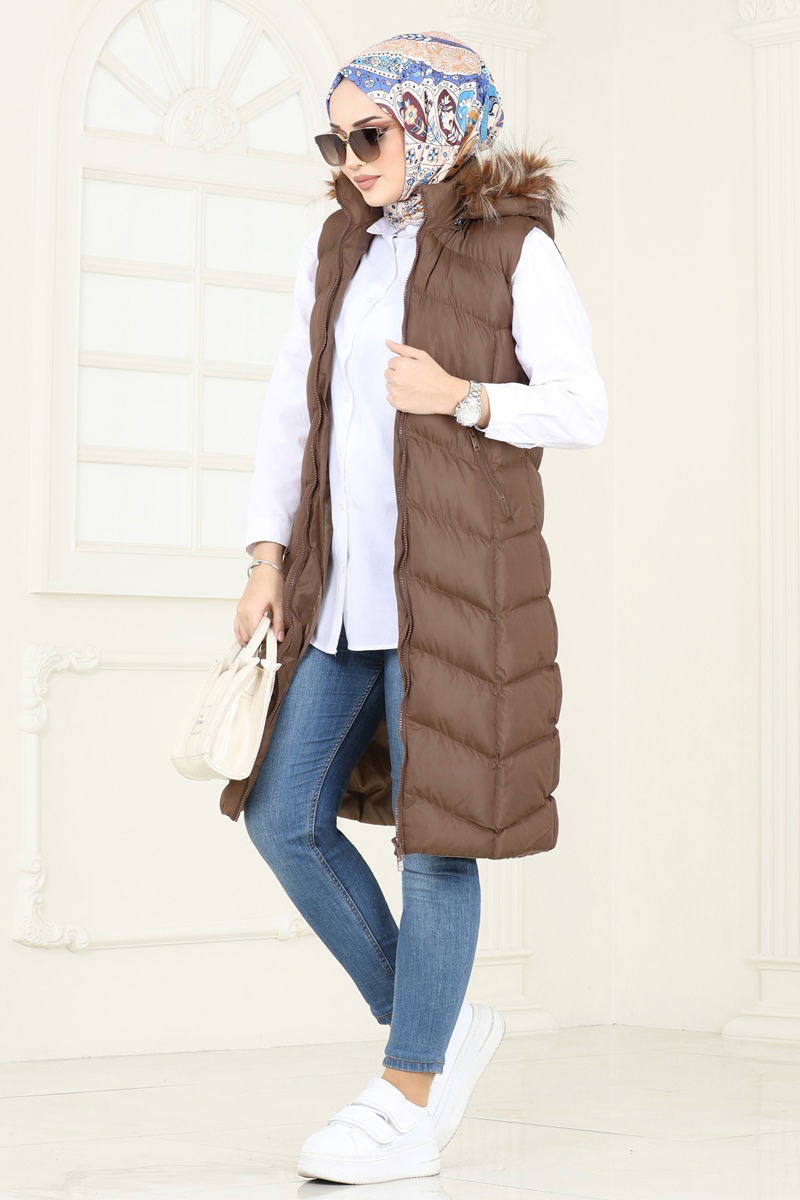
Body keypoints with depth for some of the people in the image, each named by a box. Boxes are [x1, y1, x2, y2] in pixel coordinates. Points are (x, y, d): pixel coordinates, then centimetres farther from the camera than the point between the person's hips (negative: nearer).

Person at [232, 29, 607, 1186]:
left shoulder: (515, 246, -3)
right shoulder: (339, 247, 13)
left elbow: (583, 411, -5)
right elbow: (291, 406, 13)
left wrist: (459, 398, -20)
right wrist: (269, 553, 4)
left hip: (455, 570, -6)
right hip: (344, 580, 7)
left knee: (433, 828, -4)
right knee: (283, 816, 3)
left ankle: (407, 1104, 6)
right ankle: (439, 1025, 19)